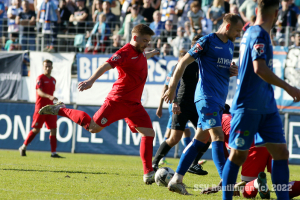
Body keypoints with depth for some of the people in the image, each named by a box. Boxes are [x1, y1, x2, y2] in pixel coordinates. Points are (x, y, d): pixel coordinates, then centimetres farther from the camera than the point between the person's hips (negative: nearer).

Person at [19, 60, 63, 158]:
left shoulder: (53, 80, 15)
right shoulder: (40, 78, -6)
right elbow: (39, 92, -20)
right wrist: (49, 97, -35)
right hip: (40, 107, -6)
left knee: (53, 129, -3)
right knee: (36, 129, -4)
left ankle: (53, 152, -2)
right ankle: (23, 147, 11)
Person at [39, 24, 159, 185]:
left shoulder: (140, 52, 14)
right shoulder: (125, 52, -15)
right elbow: (106, 65, -30)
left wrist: (151, 54, 64)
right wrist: (91, 80, -45)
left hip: (133, 105, 8)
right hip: (118, 100, -8)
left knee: (148, 133, -6)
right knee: (93, 128, -7)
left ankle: (148, 173, -4)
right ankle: (60, 110, 13)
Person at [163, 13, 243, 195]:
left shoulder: (230, 45, 16)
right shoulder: (207, 41, -8)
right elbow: (184, 62, -8)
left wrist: (234, 72, 7)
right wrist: (172, 88, -11)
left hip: (219, 99, 9)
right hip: (207, 96, -9)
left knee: (200, 140, 8)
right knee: (218, 137, -16)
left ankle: (176, 180, 12)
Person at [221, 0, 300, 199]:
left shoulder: (251, 32, 14)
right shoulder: (259, 35, -15)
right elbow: (260, 69, -26)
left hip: (266, 106, 9)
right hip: (248, 106, -9)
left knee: (281, 152, 2)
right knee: (238, 155, 0)